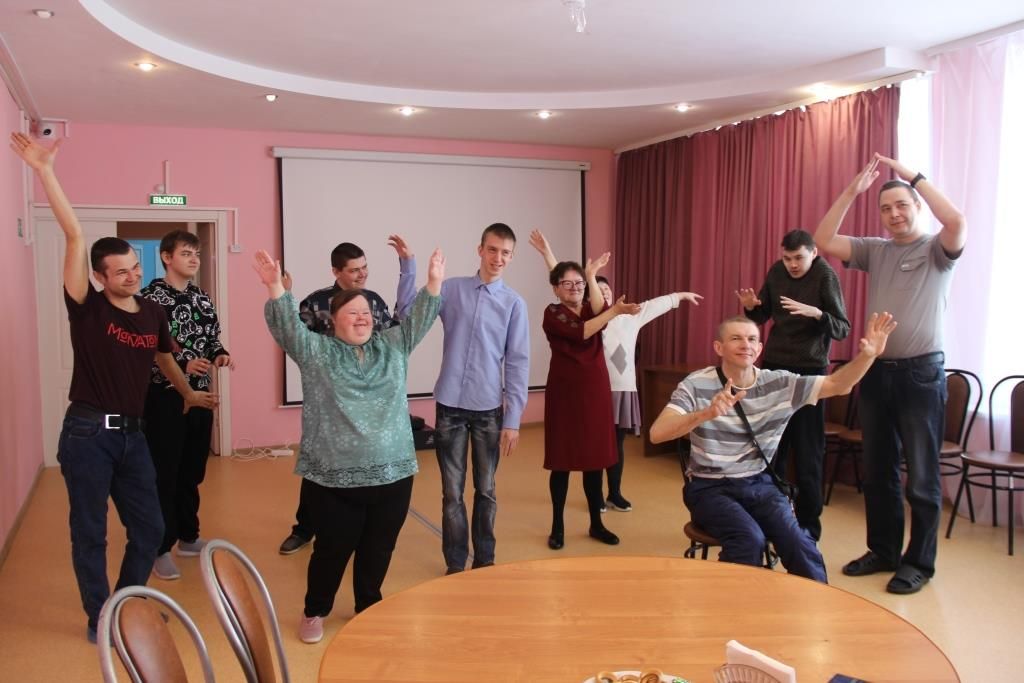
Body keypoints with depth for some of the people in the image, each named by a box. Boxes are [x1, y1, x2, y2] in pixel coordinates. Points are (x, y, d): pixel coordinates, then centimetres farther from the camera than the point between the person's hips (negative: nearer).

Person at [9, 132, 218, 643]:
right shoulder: (87, 307, -9)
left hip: (131, 433, 5)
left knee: (149, 528, 10)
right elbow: (75, 237, -20)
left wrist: (189, 393, 37)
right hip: (88, 433, -4)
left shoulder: (152, 313, 4)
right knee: (89, 534, 7)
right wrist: (45, 172, -28)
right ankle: (99, 618, 25)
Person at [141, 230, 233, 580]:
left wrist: (221, 355, -3)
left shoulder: (202, 298, 9)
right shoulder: (150, 298, -12)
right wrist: (182, 366, -24)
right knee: (163, 474, 2)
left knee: (192, 470, 16)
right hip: (164, 397, -6)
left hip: (200, 395, 6)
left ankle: (188, 536, 30)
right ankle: (160, 548, 14)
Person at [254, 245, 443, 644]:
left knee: (378, 549, 12)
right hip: (334, 478, -3)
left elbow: (417, 320, 4)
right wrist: (275, 287, -25)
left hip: (392, 473, 3)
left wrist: (433, 283, -8)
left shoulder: (392, 347, 10)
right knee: (332, 549, 7)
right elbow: (288, 325, -11)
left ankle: (369, 608, 34)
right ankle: (315, 612, 31)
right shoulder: (316, 352, 1)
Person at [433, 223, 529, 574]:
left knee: (485, 490, 13)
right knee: (452, 492, 7)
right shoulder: (451, 289, 3)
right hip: (450, 406, 0)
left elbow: (518, 363, -2)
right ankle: (455, 563, 21)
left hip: (489, 409, 0)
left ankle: (484, 561, 27)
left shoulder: (514, 303, -1)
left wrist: (513, 419, -5)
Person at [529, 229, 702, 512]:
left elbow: (657, 304, 25)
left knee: (618, 442, 12)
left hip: (624, 390, 4)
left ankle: (615, 494, 23)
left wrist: (682, 295, 38)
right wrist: (547, 253, -15)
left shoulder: (629, 316, 11)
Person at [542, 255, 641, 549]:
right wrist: (616, 311, -27)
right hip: (565, 391, -5)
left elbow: (601, 313, -13)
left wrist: (591, 277, -19)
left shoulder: (590, 308, 11)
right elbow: (580, 332, -20)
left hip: (595, 390, 5)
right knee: (562, 460, 1)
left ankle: (596, 524, 20)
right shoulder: (553, 313, -4)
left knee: (595, 458, 9)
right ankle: (557, 526, 13)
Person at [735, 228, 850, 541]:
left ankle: (808, 526, 10)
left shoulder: (825, 276, -11)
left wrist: (816, 313, -32)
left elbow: (843, 328, -14)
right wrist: (751, 307, -9)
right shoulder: (776, 271, 3)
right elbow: (762, 317, 13)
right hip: (774, 366, 5)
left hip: (809, 370, -5)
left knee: (807, 452, 0)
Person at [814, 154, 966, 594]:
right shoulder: (874, 250, 9)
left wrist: (913, 176, -18)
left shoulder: (937, 249, -2)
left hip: (921, 372, -5)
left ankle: (919, 563, 13)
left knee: (921, 475, 1)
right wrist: (851, 191, -6)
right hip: (876, 370, 5)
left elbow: (957, 222, -24)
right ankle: (884, 551, 26)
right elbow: (823, 243, -2)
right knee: (877, 471, 13)